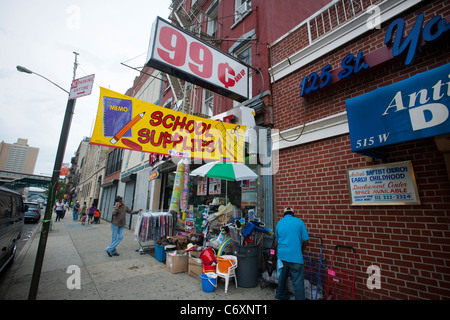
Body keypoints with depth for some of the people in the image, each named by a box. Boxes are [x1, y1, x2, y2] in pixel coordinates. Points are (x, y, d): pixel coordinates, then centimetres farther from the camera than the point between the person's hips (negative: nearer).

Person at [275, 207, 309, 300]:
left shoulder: (279, 223, 9)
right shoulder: (299, 222, -2)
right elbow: (306, 240, -2)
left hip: (282, 255, 5)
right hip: (295, 256, -4)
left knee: (282, 277, 21)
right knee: (298, 281, 3)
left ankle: (280, 296, 36)